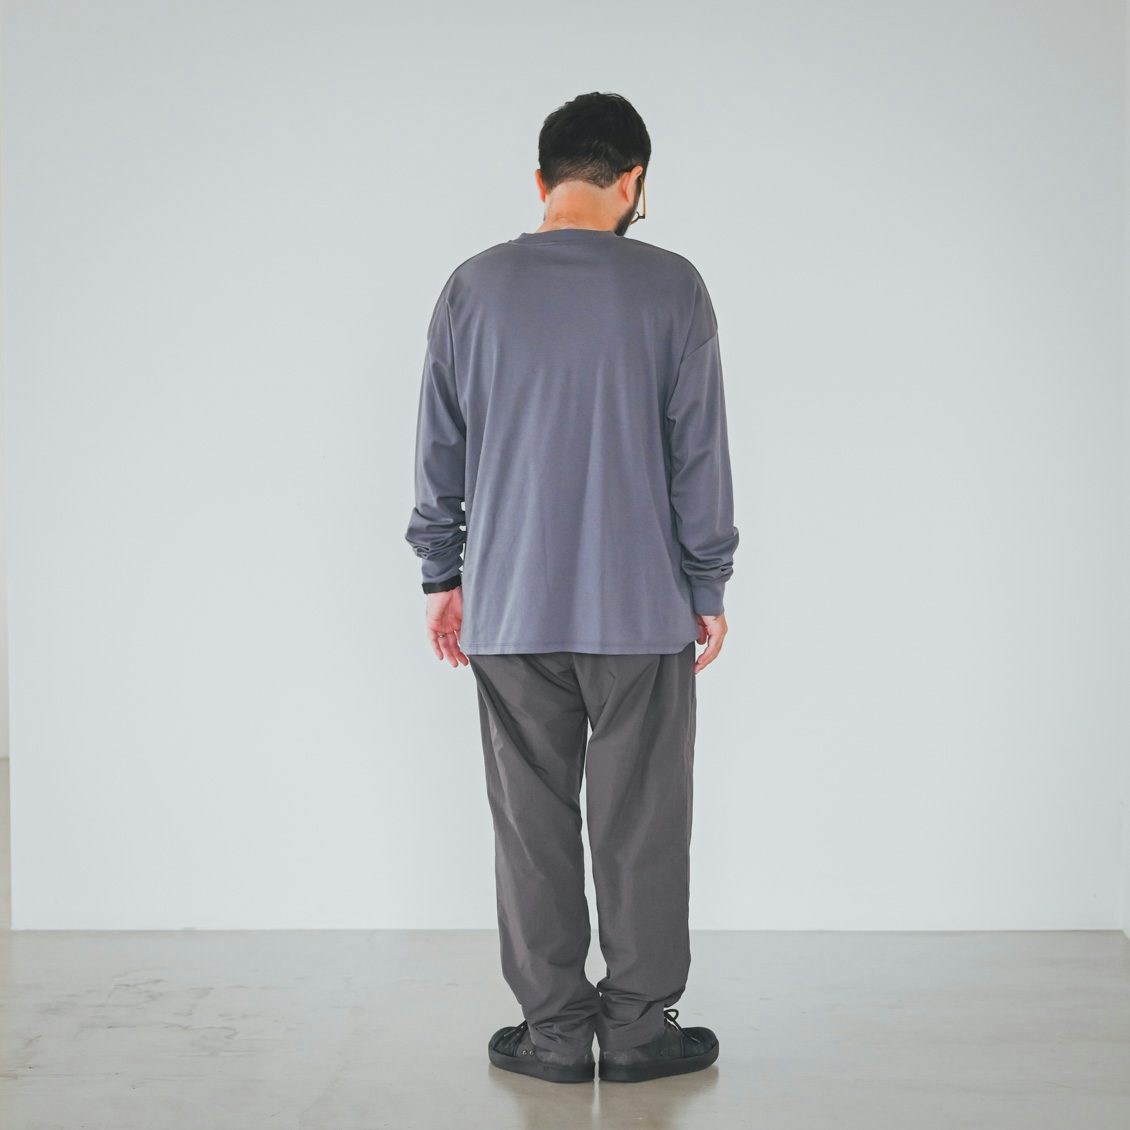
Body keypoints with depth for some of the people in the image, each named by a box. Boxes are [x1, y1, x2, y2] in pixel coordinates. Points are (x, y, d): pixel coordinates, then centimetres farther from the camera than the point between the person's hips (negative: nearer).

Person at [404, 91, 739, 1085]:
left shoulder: (474, 288, 1)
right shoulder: (670, 287, -4)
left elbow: (440, 451, 5)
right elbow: (700, 455, -3)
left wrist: (443, 575, 14)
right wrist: (709, 589, 6)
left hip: (509, 609, 2)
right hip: (642, 607, -1)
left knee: (531, 823, 9)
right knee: (640, 823, 7)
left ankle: (555, 1028, 15)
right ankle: (639, 1024, 15)